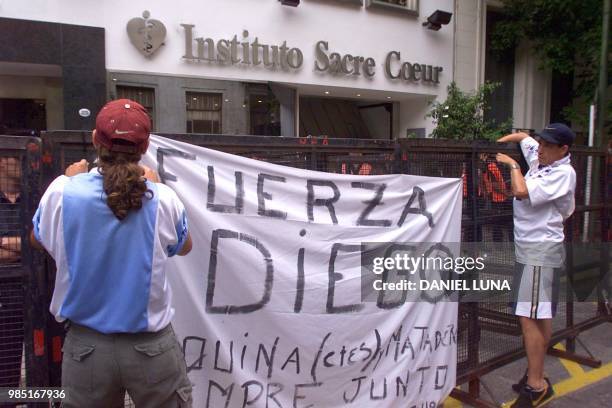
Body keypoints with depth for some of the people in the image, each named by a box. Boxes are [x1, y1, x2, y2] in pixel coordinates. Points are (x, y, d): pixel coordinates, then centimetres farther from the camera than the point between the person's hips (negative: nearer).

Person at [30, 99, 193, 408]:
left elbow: (37, 239, 11)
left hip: (86, 345, 1)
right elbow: (184, 247, 9)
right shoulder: (163, 199, -12)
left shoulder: (63, 192, -11)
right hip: (151, 346, -1)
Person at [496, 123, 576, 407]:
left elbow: (521, 192, -25)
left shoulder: (563, 172, -15)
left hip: (540, 252, -9)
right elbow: (523, 136, 26)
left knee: (529, 317, -12)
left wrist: (512, 164, -9)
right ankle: (536, 375, 23)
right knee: (542, 315, 13)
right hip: (530, 249, 9)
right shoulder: (540, 160, 9)